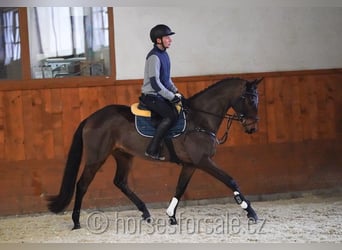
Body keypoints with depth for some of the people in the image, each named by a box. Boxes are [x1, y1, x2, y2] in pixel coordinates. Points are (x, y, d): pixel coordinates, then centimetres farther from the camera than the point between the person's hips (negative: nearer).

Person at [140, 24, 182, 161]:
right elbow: (155, 83, -24)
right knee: (171, 116, -25)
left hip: (162, 94, 10)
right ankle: (152, 150, -22)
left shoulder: (164, 54, 10)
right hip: (151, 96, -10)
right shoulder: (154, 57, -20)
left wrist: (175, 91, 10)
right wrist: (171, 97, -20)